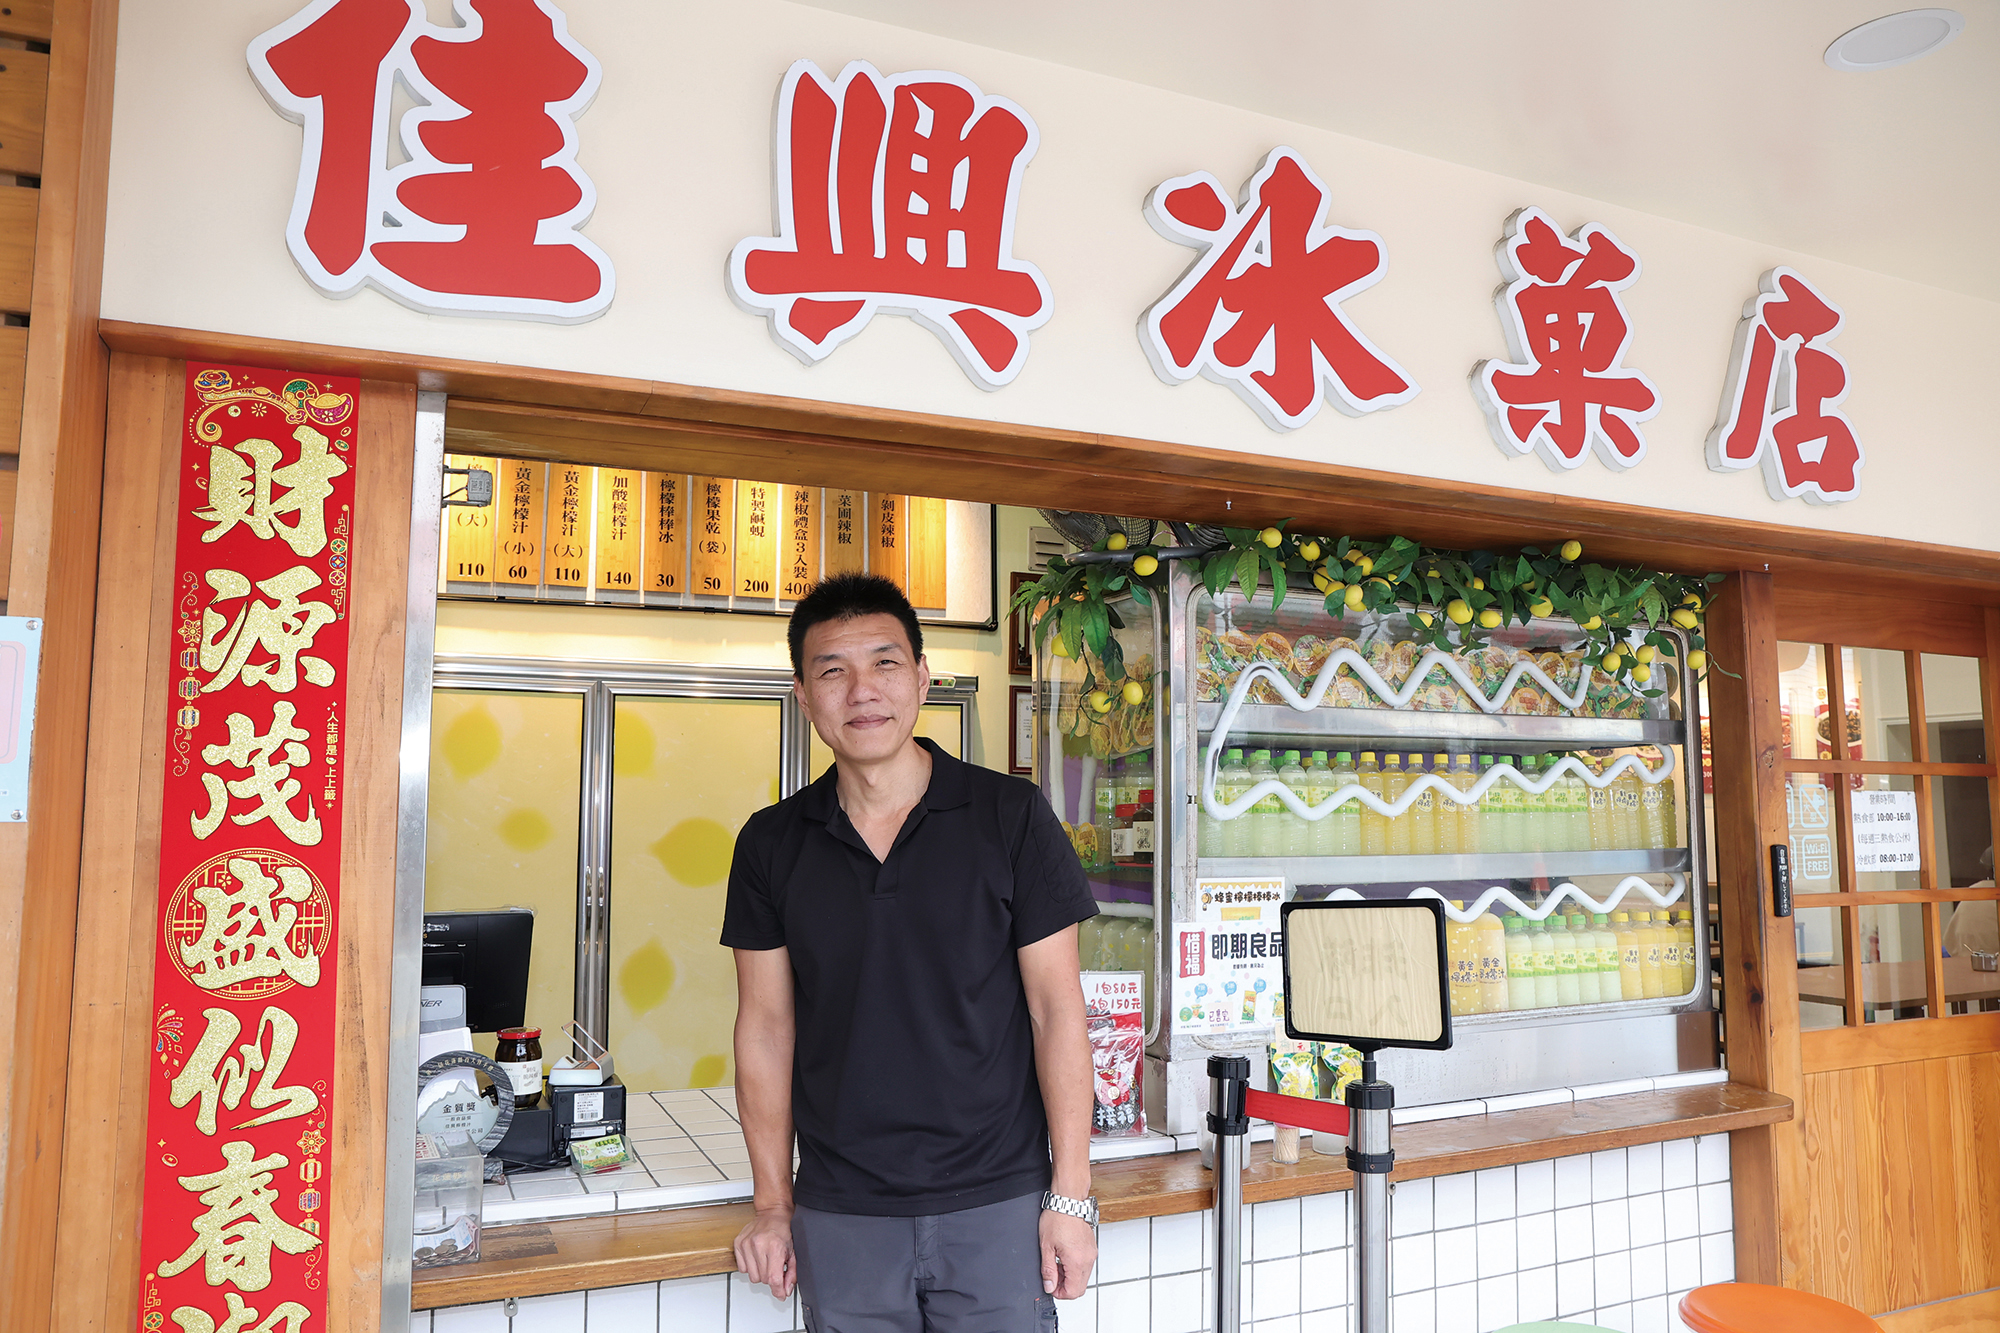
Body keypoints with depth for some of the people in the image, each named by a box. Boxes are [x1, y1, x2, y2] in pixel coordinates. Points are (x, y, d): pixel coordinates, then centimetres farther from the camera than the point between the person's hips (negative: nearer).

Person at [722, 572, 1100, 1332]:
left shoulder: (1011, 817, -6)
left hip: (998, 1208, -2)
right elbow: (767, 1027, 5)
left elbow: (1056, 1008, -5)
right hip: (838, 1218, 2)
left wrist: (1072, 1195, -6)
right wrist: (773, 1205, 5)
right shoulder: (771, 844, 1)